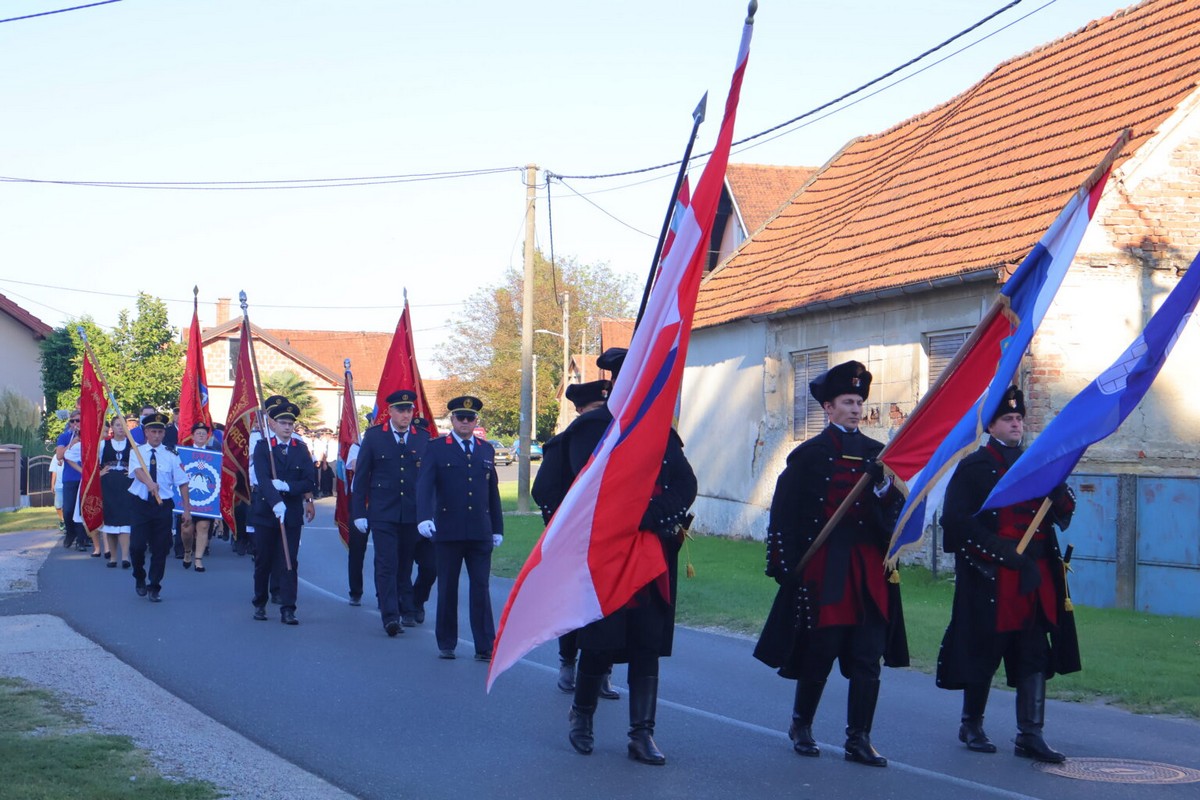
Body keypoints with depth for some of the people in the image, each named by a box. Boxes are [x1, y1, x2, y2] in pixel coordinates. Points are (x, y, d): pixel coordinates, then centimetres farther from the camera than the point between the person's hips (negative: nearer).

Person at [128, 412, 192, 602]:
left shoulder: (171, 456, 2)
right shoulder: (137, 452, 0)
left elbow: (182, 483, 2)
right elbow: (138, 470, -21)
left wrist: (187, 509, -3)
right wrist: (149, 483, -43)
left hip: (163, 506, 1)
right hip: (141, 504, -1)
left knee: (160, 549, 2)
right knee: (137, 546, -9)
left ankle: (154, 588, 17)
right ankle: (140, 578, 20)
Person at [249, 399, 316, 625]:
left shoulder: (301, 449, 6)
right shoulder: (262, 447, -3)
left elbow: (310, 483, -1)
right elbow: (263, 479, -17)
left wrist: (286, 486, -18)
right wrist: (275, 504, -31)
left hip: (292, 514, 1)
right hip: (265, 512, -1)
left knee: (289, 563, -3)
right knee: (263, 562, 9)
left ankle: (288, 609, -2)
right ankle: (260, 604, 25)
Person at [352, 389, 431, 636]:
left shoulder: (423, 439, 7)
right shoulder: (374, 436, 2)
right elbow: (361, 476, 3)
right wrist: (359, 513, -1)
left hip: (413, 514, 2)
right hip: (383, 513, -2)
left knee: (405, 565, 11)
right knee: (386, 565, -9)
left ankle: (407, 611, 22)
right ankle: (390, 616, -12)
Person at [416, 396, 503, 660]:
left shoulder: (486, 449, 14)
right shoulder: (436, 448, 2)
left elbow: (493, 491, 16)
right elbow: (424, 484, -10)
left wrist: (497, 528, 13)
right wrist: (424, 517, -25)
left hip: (480, 532, 2)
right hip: (448, 531, -2)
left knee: (481, 589, 0)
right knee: (447, 589, 6)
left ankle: (485, 647, 2)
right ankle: (446, 644, 17)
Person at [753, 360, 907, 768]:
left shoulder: (876, 453, 12)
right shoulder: (809, 454, 0)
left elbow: (896, 510, 10)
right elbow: (784, 515, -2)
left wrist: (883, 488, -10)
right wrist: (786, 566, -8)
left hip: (870, 570, 3)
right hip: (823, 570, -3)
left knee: (868, 659, -1)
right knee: (819, 653, 4)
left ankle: (859, 740, 5)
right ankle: (801, 726, 24)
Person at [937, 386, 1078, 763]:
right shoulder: (974, 467, -1)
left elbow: (1060, 516, 14)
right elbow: (956, 520, -9)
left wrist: (1061, 499, -9)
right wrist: (999, 549, -16)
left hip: (1035, 575, 5)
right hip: (990, 577, -5)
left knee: (1034, 655, 0)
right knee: (983, 653, 5)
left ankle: (1030, 735, 3)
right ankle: (972, 726, 20)